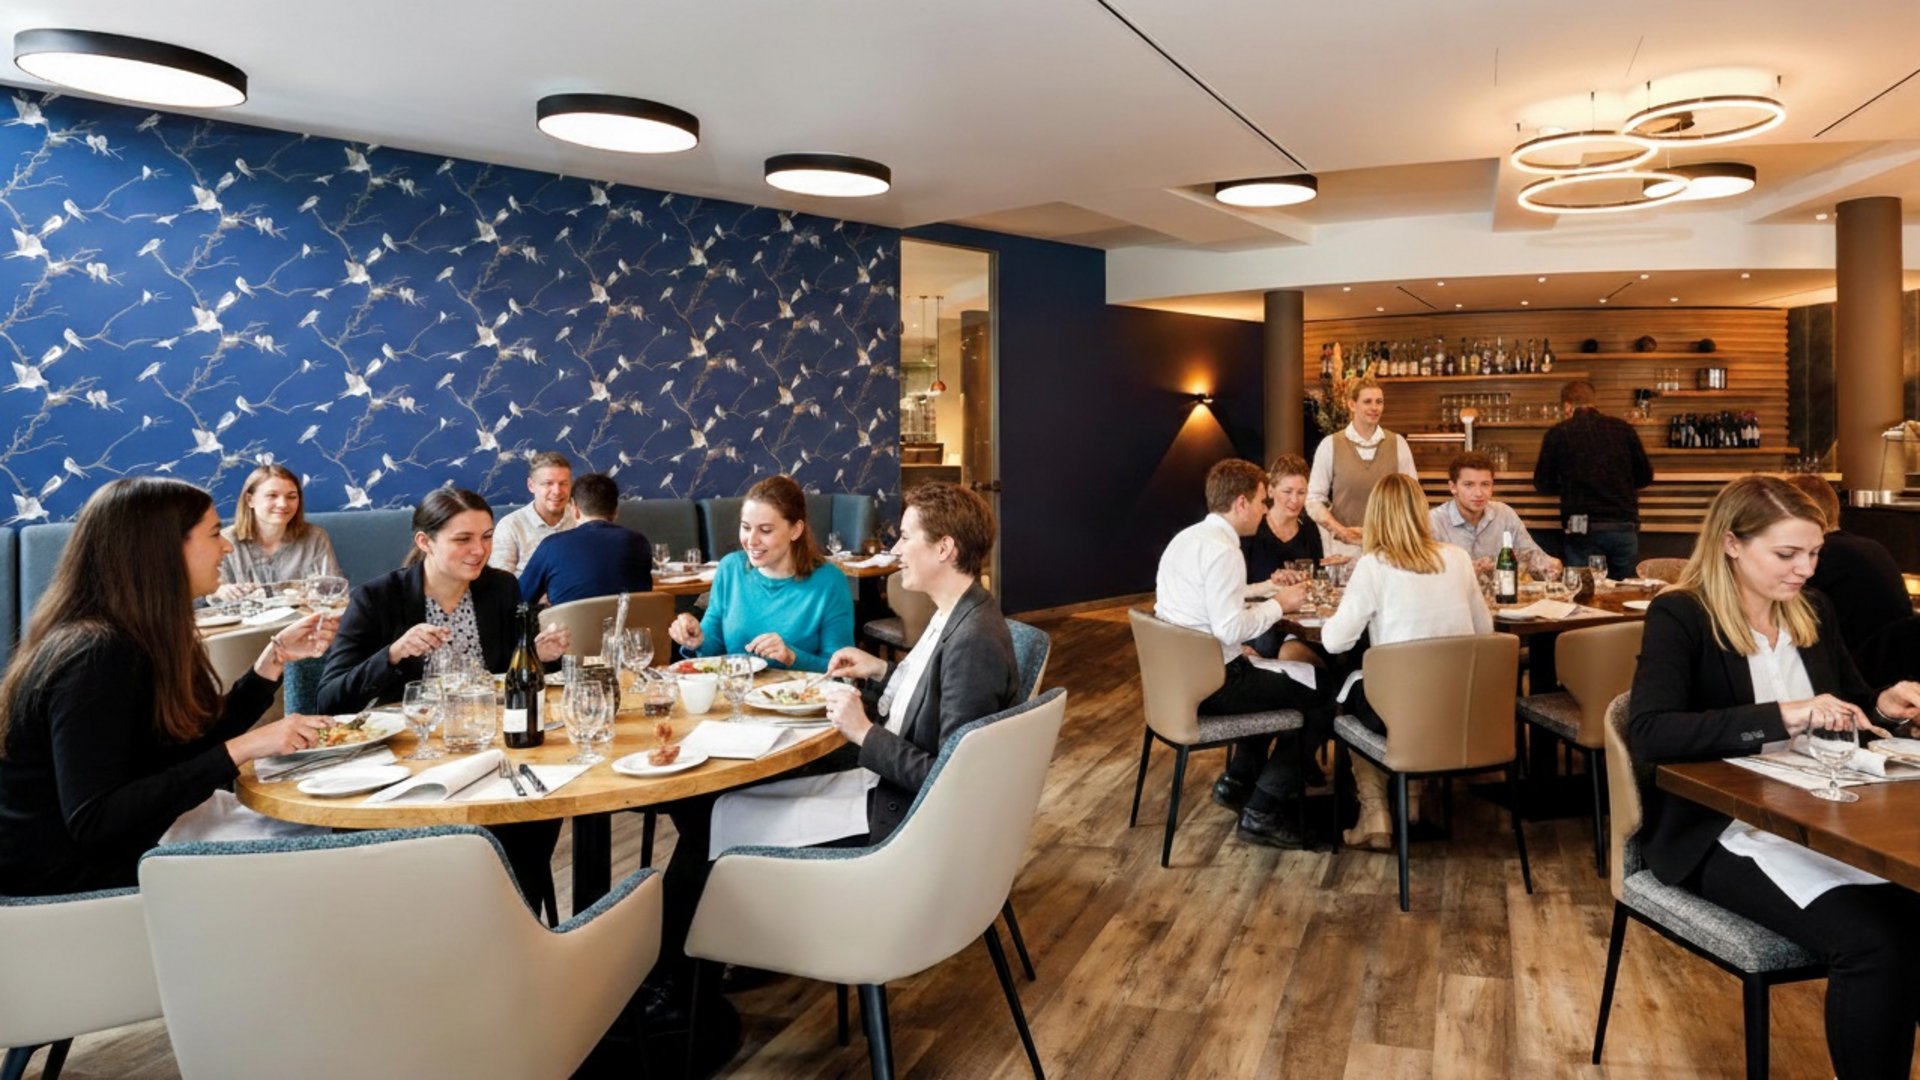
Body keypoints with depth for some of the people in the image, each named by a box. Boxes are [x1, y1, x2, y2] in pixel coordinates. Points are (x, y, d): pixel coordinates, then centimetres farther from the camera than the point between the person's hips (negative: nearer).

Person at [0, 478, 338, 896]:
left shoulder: (136, 637, 4)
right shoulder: (98, 654, -24)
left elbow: (190, 747, 7)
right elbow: (93, 821, -29)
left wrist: (275, 657, 4)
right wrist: (241, 750, -31)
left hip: (104, 859, 8)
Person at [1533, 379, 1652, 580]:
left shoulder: (1557, 433, 0)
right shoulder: (1623, 428, 7)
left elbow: (1543, 484, 8)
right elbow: (1645, 477, 15)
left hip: (1584, 528, -2)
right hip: (1625, 525, 2)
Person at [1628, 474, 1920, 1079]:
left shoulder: (1813, 611, 12)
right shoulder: (1679, 617, -10)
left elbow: (1853, 702, 26)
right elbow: (1648, 736, -24)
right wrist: (1783, 715, -29)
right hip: (1723, 832, -6)